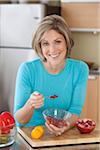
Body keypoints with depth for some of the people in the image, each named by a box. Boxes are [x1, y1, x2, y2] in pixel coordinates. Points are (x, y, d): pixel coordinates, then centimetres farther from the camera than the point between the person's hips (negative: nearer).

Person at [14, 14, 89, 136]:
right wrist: (30, 105, -31)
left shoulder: (80, 69, -6)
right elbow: (20, 120, -10)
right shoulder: (27, 69, -12)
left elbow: (75, 111, -6)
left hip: (63, 135, 1)